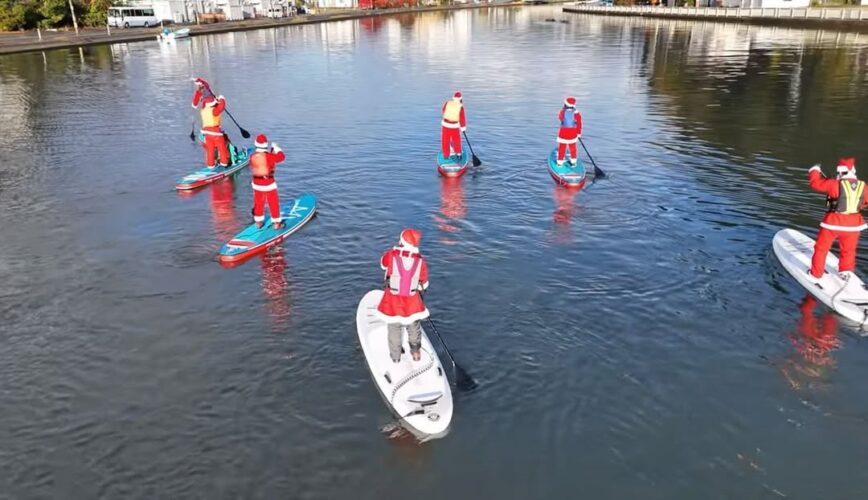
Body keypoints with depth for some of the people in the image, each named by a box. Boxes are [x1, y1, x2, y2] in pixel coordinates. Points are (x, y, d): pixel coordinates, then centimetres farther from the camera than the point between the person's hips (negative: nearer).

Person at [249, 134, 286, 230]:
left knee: (258, 203, 19)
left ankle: (258, 222, 30)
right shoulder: (269, 156, -21)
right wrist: (276, 148, 9)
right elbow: (282, 156, -8)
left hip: (256, 183, 4)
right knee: (273, 203, 10)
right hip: (269, 184, -4)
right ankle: (276, 223, 18)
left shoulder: (252, 156, -8)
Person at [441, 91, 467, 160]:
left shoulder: (447, 103, -6)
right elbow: (462, 118, -7)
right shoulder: (460, 107, -12)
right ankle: (458, 153, 33)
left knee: (445, 141, 12)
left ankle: (446, 155, 19)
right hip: (455, 126, -1)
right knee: (456, 140, 18)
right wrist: (463, 127, 4)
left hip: (445, 125, 1)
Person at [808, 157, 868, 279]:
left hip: (834, 223, -4)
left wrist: (814, 171, 7)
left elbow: (815, 183, -10)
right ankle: (846, 272, 36)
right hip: (853, 224, 4)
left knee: (821, 248, 14)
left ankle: (816, 273, 23)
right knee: (848, 250, 25)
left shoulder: (835, 184, -18)